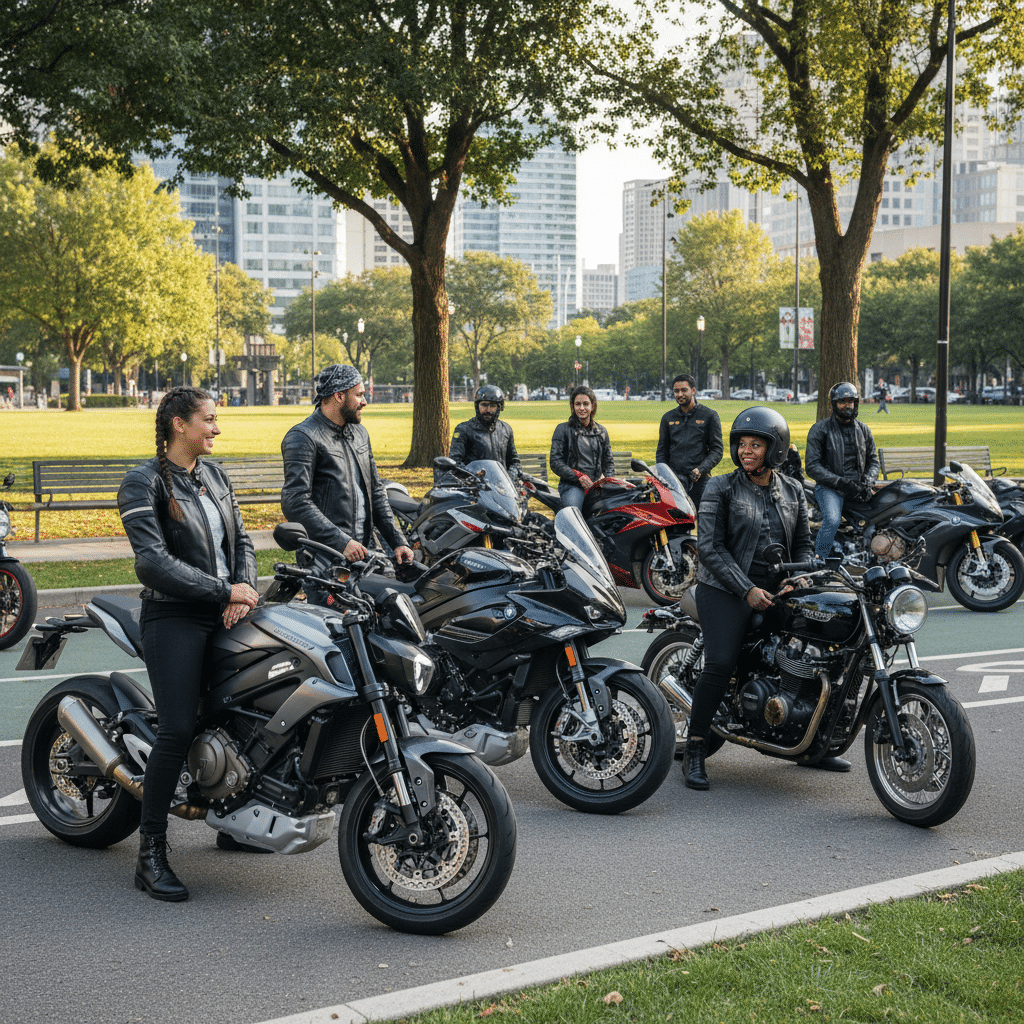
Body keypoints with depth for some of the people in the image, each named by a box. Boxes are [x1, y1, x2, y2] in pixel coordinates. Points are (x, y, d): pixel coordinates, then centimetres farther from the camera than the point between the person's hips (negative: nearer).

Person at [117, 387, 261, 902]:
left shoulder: (214, 474, 14)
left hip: (225, 612, 7)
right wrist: (224, 591, -18)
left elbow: (240, 540, 14)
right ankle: (151, 855, -9)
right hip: (174, 617, -7)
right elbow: (154, 561, -18)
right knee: (177, 729, -15)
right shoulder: (143, 483, -8)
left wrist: (244, 592, -5)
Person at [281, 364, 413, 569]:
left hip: (364, 550, 7)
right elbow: (295, 502, -15)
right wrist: (341, 542, -21)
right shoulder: (303, 437, -6)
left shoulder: (360, 433, 21)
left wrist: (398, 541, 14)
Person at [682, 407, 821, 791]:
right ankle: (694, 751, -11)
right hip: (725, 590, -4)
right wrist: (747, 590, -17)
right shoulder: (721, 489, -2)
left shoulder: (793, 491, 11)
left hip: (775, 591, 4)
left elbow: (802, 542, 17)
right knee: (720, 664, -22)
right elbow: (710, 547, -9)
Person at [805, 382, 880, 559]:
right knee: (832, 521, -31)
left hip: (857, 487, 5)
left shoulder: (863, 430, 15)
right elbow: (812, 466, -7)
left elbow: (873, 460, 19)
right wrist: (840, 482, -18)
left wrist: (867, 483, -3)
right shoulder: (820, 429, -1)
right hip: (829, 487, -5)